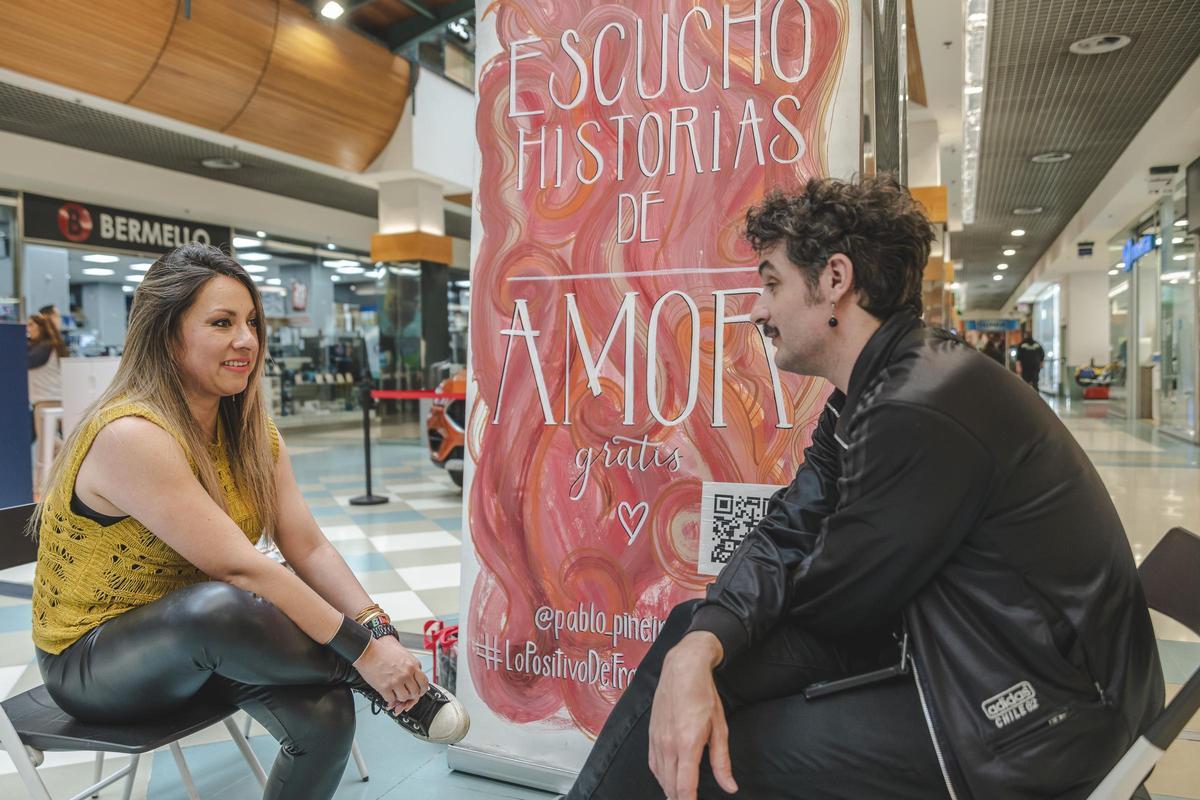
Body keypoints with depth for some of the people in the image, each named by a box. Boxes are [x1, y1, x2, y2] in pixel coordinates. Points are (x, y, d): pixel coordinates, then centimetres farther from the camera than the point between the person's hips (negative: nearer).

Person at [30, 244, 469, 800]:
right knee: (218, 605, -38)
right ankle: (388, 688, -19)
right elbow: (238, 569, -31)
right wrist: (362, 649, -30)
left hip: (199, 640, 6)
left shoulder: (251, 431, -1)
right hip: (92, 660, -6)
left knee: (325, 715, -21)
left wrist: (380, 630, -23)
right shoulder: (132, 436, -26)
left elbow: (308, 548, -9)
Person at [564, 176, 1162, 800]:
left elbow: (833, 595, -18)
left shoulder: (922, 411, -27)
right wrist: (697, 649, -21)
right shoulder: (866, 394, 5)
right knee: (692, 630, 1)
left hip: (1025, 718, -8)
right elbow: (784, 533, -3)